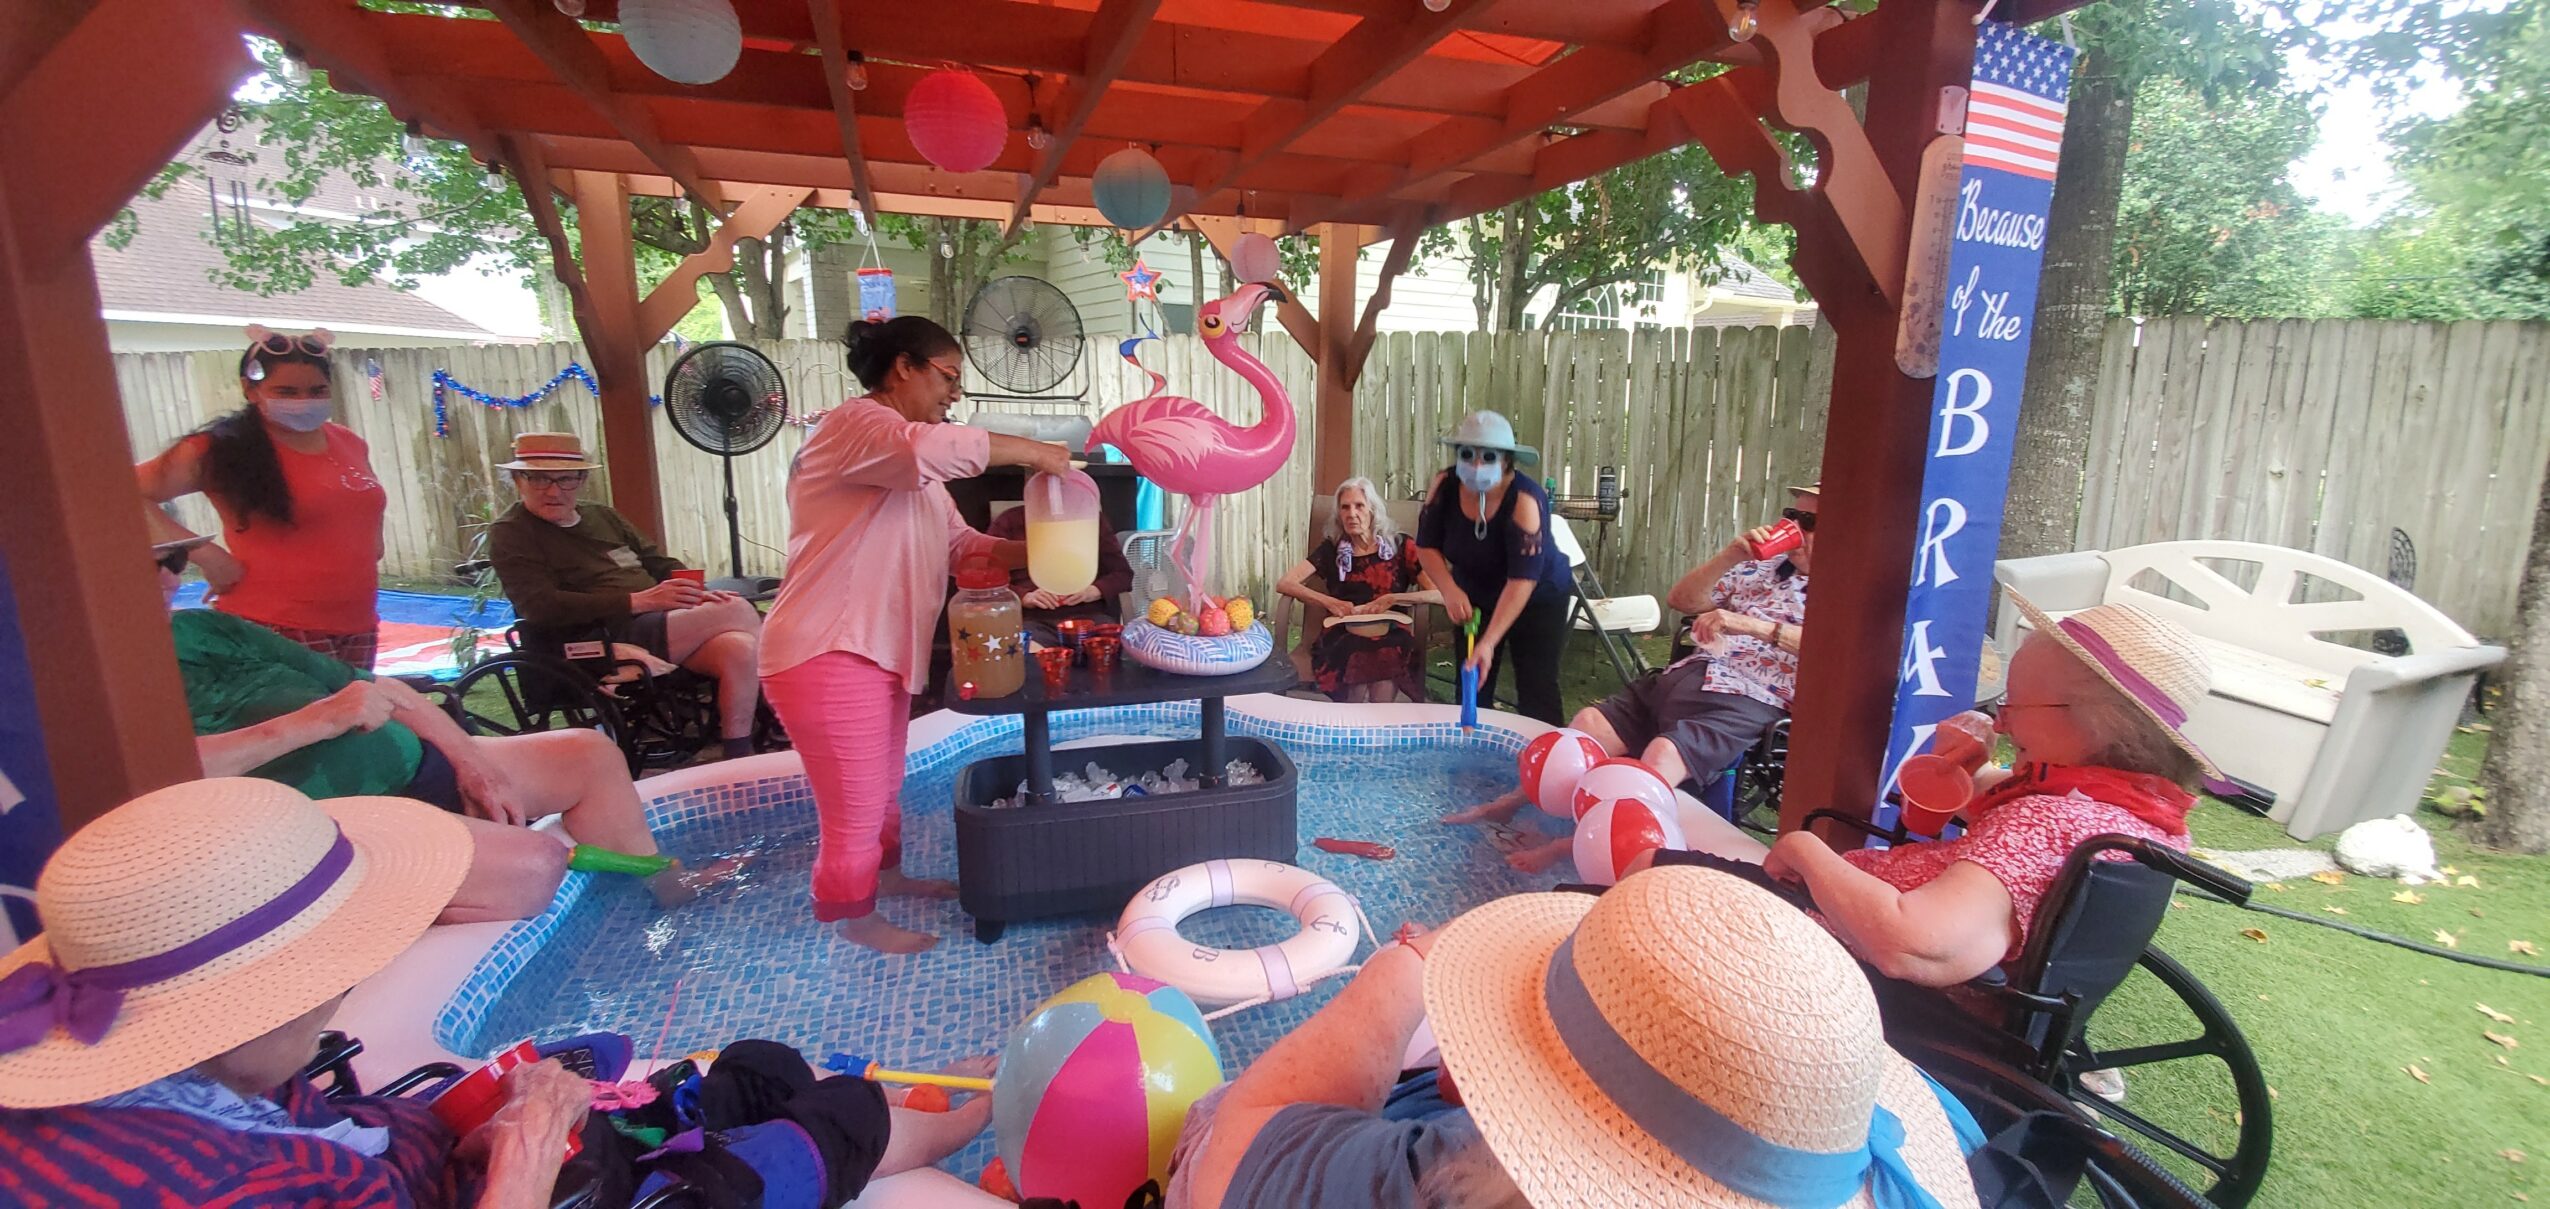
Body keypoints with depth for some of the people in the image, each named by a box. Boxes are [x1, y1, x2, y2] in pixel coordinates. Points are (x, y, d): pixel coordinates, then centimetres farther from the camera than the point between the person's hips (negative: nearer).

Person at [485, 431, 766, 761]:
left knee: (738, 649, -26)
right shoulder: (510, 535, 4)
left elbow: (661, 564, 23)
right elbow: (541, 608, -11)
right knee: (738, 610, -25)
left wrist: (699, 593, -1)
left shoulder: (603, 516, 25)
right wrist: (639, 601, -20)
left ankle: (739, 758, -18)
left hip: (662, 624, 7)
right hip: (610, 642, -7)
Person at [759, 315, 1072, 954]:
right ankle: (856, 919, 23)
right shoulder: (854, 423, -14)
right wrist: (1032, 451, -26)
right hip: (828, 655, -10)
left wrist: (1031, 553, -1)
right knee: (855, 804, 4)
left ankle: (887, 875, 45)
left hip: (882, 650, 10)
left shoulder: (910, 468, 18)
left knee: (884, 786, 25)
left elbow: (958, 540, 16)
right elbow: (931, 447, -37)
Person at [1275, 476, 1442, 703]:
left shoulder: (1401, 547, 10)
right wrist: (1329, 602, -7)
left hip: (1391, 637, -1)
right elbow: (1283, 584, 5)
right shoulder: (1332, 550, 14)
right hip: (1343, 638, 1)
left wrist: (1392, 599, -9)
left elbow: (1440, 594, 1)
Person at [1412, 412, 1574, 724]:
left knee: (1536, 693, -8)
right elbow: (1427, 545, -8)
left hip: (1537, 600, -4)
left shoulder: (1524, 500, -31)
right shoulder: (1445, 485, -17)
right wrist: (1450, 590, -26)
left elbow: (1522, 579, -34)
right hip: (1475, 598, 5)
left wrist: (1488, 643, -40)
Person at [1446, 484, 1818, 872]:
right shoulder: (1760, 568, 24)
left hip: (1743, 701, -6)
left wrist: (1753, 625, -23)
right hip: (1684, 676, 6)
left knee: (1661, 754, -33)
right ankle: (1509, 804, 0)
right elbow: (1680, 599, 18)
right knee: (1589, 721, -10)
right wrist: (1730, 556, 4)